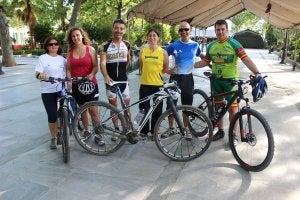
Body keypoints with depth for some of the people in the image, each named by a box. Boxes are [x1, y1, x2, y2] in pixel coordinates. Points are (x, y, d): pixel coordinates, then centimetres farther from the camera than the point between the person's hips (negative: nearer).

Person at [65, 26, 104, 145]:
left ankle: (98, 135, 7)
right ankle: (87, 131, 29)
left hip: (90, 84, -3)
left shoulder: (90, 49, 0)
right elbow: (68, 69, 7)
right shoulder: (70, 52, 8)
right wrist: (69, 81, -8)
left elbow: (96, 66, -3)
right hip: (77, 85, 3)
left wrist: (91, 74, -22)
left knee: (93, 111, -4)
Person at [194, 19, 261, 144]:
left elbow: (246, 59, -17)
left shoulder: (234, 44, -7)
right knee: (218, 106, 13)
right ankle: (220, 131, 28)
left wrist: (257, 72, -30)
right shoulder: (211, 46, 7)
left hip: (230, 80, -4)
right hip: (216, 80, 5)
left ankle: (233, 135, 11)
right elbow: (205, 62, 14)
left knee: (232, 108, -2)